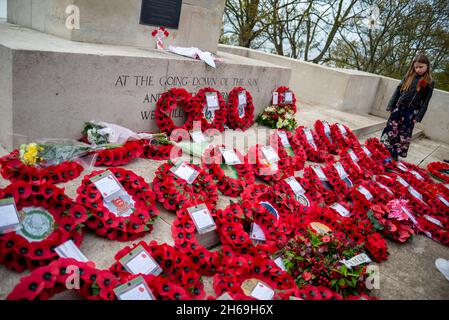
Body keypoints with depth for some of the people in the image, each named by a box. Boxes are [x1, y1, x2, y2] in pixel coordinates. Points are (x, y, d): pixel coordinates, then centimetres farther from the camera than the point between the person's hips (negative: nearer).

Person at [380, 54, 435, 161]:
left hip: (411, 111, -3)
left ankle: (395, 155, 9)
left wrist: (418, 117, -7)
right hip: (399, 107, 3)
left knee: (404, 134, 2)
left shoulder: (429, 82, -3)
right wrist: (391, 106, 3)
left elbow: (426, 101, -3)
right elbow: (398, 91, 8)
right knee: (391, 130, 4)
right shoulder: (409, 76, 6)